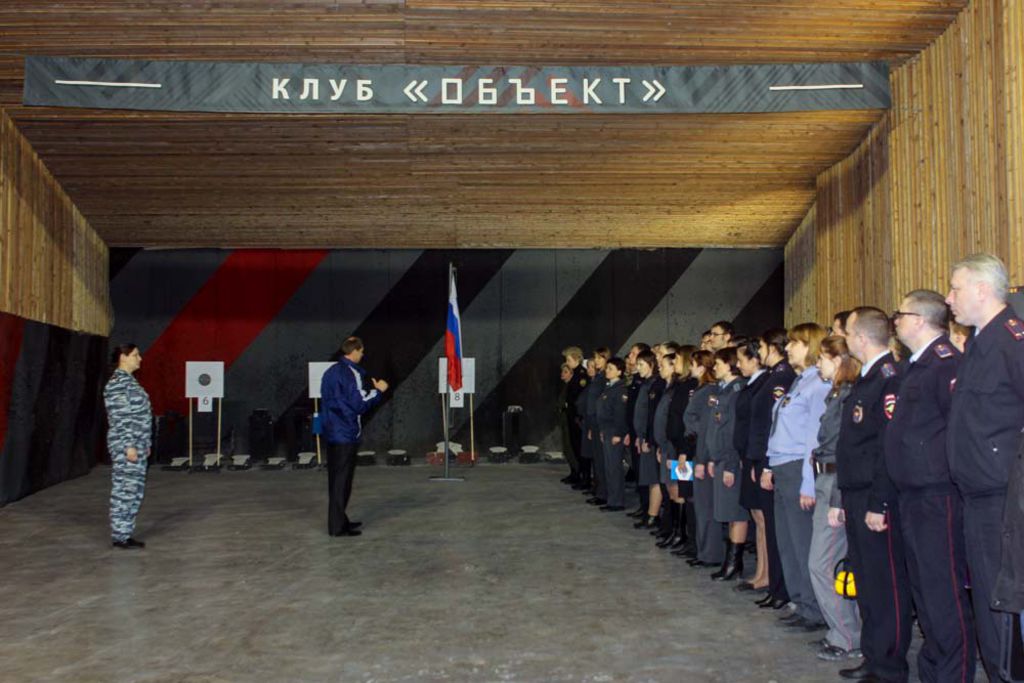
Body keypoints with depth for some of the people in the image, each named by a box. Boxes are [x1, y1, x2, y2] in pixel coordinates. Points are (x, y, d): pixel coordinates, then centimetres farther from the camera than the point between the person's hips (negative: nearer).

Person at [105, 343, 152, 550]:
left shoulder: (129, 380, 16)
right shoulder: (117, 383, -15)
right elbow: (119, 418, -19)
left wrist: (144, 444, 20)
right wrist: (128, 445, -21)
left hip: (137, 445, 10)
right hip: (126, 446, -10)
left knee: (135, 491, 12)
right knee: (124, 491, -4)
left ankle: (125, 533, 19)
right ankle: (120, 536, 4)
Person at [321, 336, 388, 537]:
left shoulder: (331, 372, 13)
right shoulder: (352, 373, -15)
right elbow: (359, 404, -18)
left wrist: (372, 390, 19)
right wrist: (378, 391, -5)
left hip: (332, 433, 9)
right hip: (346, 434, -9)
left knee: (336, 478, 14)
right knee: (342, 480, -4)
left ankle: (338, 520, 22)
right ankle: (338, 526, -1)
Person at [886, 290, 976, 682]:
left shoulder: (946, 361, -13)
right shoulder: (915, 365, 17)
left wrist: (945, 470, -17)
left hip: (937, 495, -10)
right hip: (911, 494, 10)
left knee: (945, 591, -3)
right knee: (923, 588, 17)